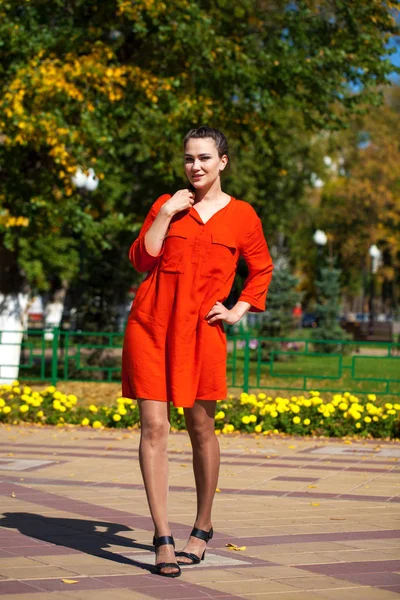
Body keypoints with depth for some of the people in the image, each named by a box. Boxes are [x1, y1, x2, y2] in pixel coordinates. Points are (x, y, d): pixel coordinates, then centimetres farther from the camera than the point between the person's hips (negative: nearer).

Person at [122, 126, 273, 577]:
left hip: (201, 330, -1)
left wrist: (238, 311, 7)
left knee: (201, 429, 5)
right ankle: (163, 539, -5)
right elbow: (141, 260, 0)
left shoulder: (242, 216, 7)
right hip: (151, 324, 1)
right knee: (153, 426, -7)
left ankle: (202, 530, 24)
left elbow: (261, 270, 19)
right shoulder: (167, 205, 10)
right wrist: (166, 213, -6)